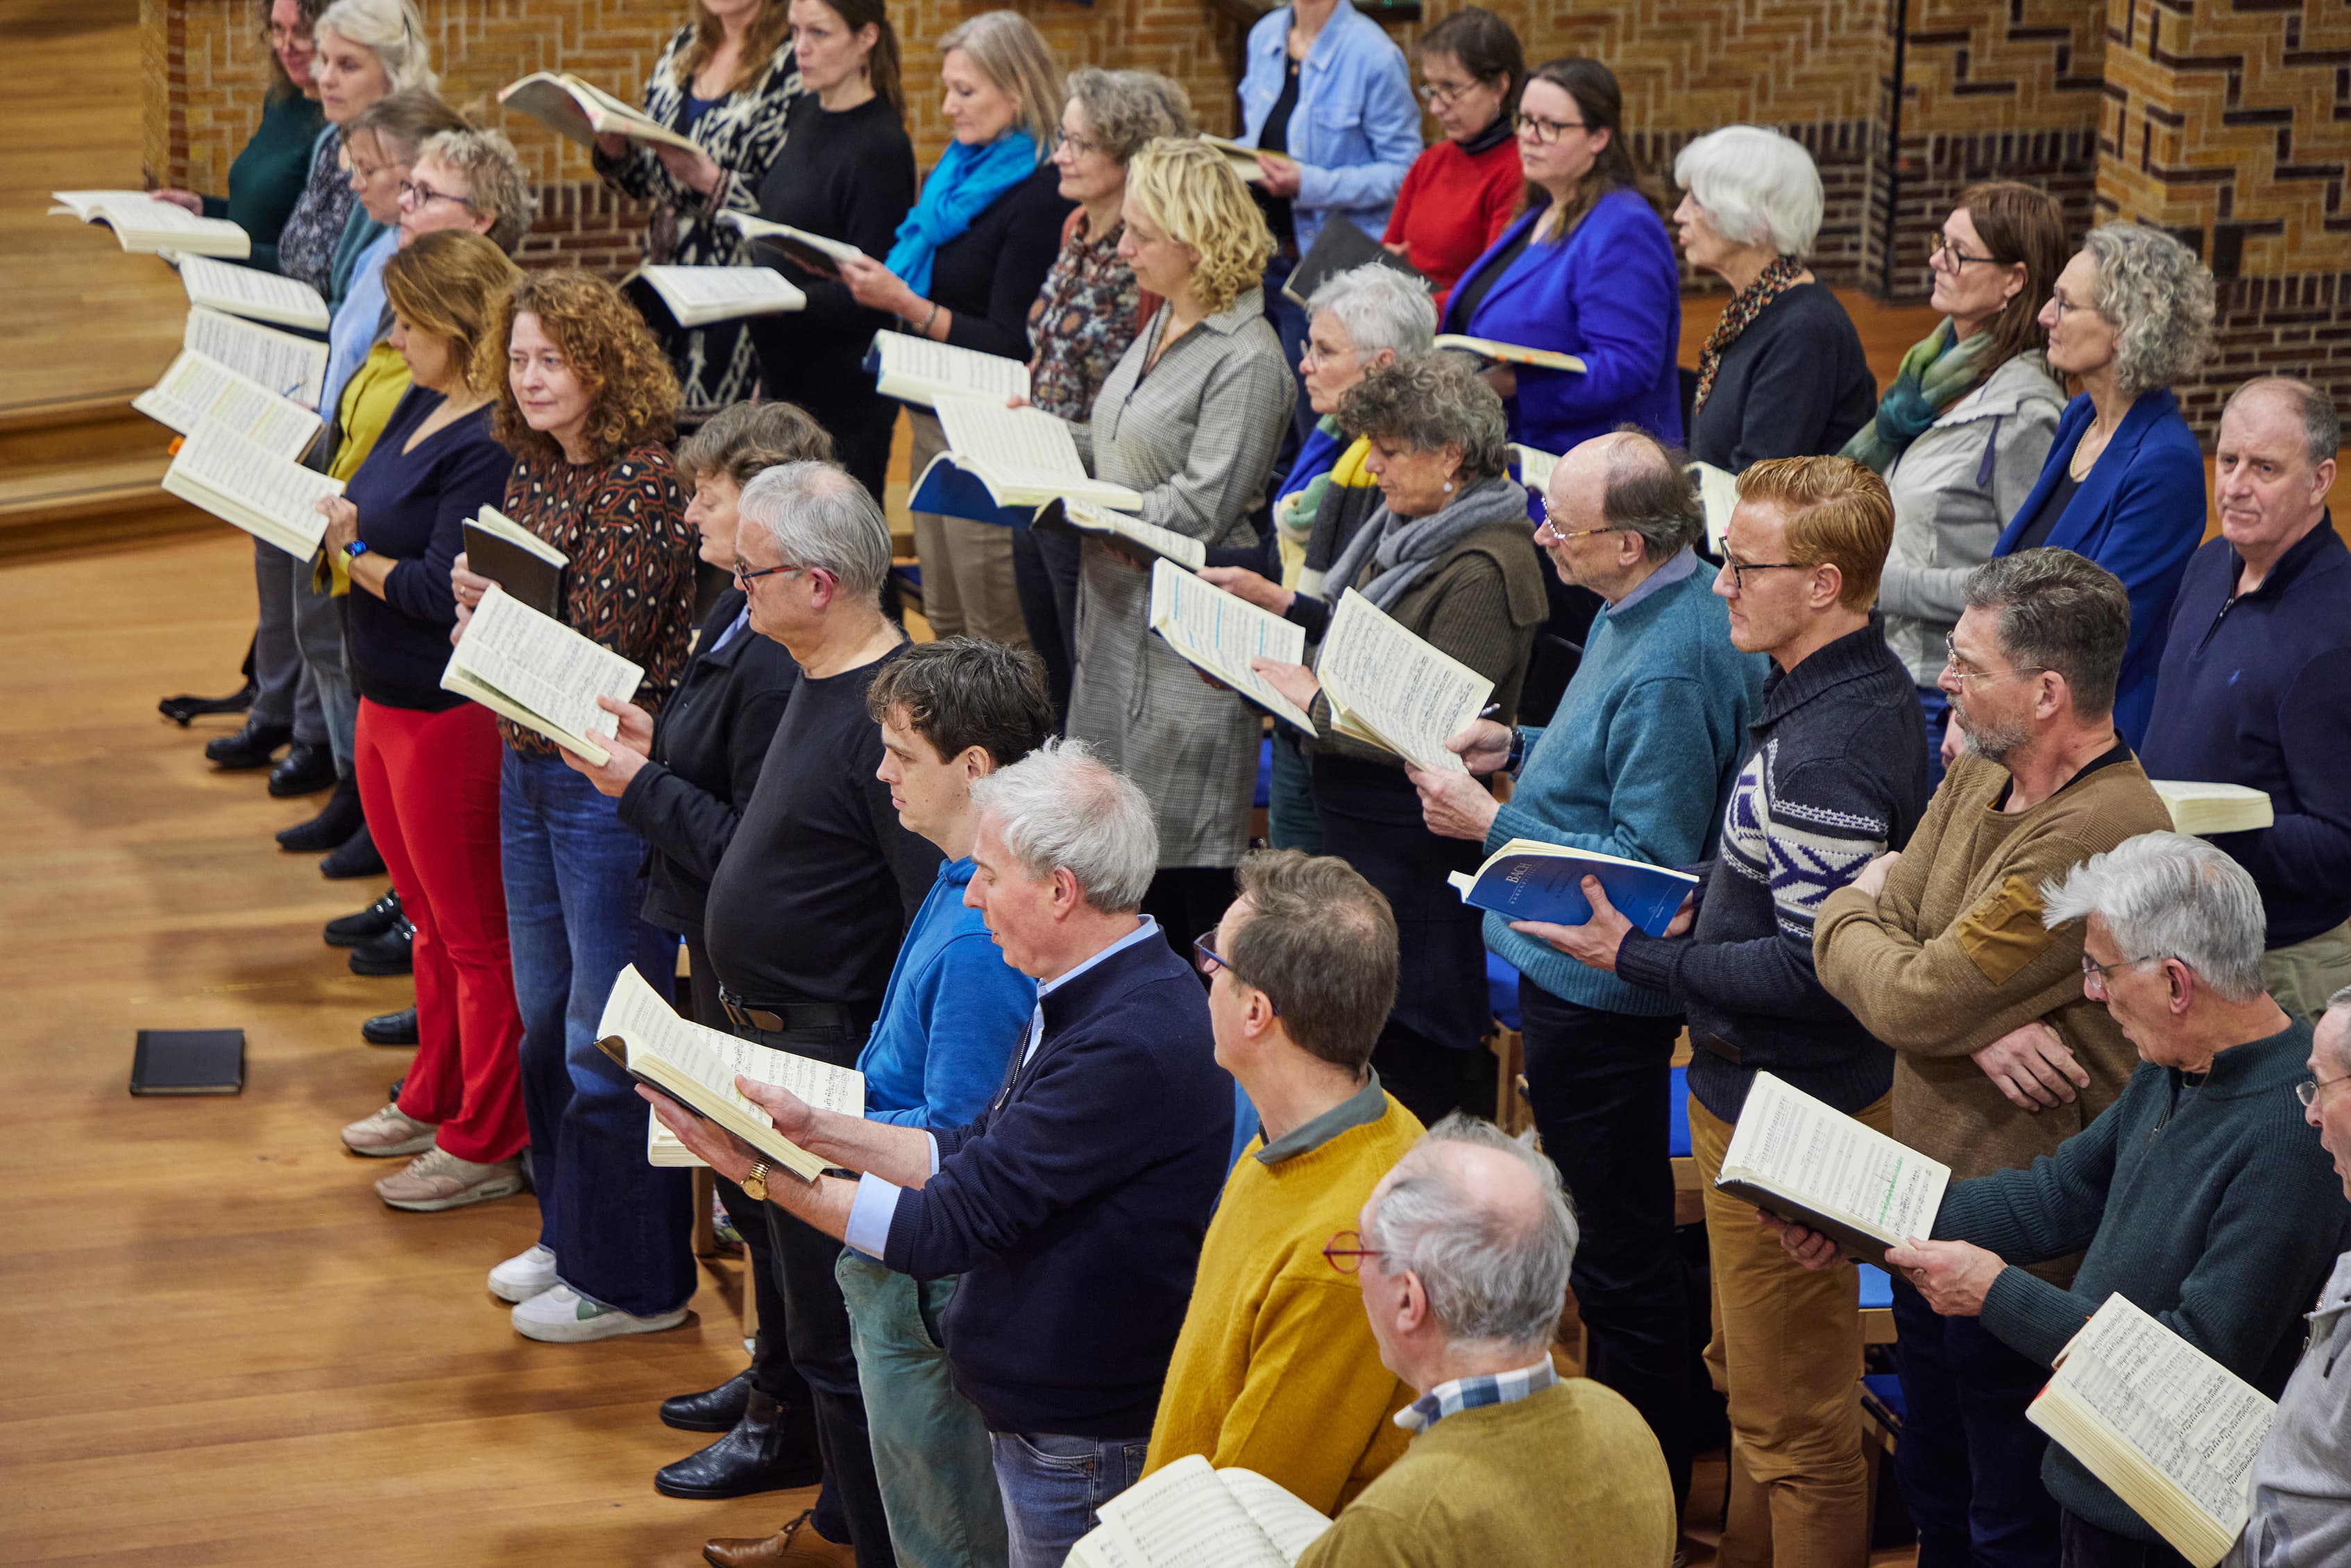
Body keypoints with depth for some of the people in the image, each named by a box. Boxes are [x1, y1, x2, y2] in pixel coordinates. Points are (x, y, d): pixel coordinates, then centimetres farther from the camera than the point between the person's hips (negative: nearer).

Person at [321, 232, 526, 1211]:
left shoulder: (491, 448, -23)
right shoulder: (423, 407, 8)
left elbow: (442, 591, -26)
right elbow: (383, 520, 13)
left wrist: (352, 552, -15)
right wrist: (328, 513, -5)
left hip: (451, 715, -10)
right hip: (389, 702, 10)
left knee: (475, 937, 3)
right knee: (430, 920, 23)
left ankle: (487, 1147, 13)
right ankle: (433, 1101, 37)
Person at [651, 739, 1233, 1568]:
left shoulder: (1131, 1046, -29)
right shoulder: (1091, 996, 5)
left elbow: (949, 1227, -25)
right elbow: (977, 1156, 12)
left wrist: (761, 1171, -19)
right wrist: (815, 1130, 5)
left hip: (1080, 1445, -9)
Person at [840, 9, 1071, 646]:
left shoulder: (1041, 195, -16)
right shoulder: (956, 172, 12)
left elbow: (1012, 346, -19)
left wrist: (907, 305, -24)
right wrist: (877, 284, 1)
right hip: (932, 419, 9)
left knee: (997, 640, -5)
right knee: (944, 624, 14)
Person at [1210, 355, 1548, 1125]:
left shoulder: (1483, 572, -24)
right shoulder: (1412, 528, 7)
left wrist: (1316, 701, -18)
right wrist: (1281, 604, 11)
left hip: (1413, 831, -10)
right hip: (1359, 814, 10)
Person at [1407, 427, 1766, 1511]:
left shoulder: (1670, 668, -28)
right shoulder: (1643, 612, 4)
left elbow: (1646, 860, -28)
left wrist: (1491, 825, -21)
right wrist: (1522, 749, 7)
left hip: (1597, 993, -11)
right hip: (1574, 969, 11)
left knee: (1621, 1257, 2)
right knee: (1613, 1232, 23)